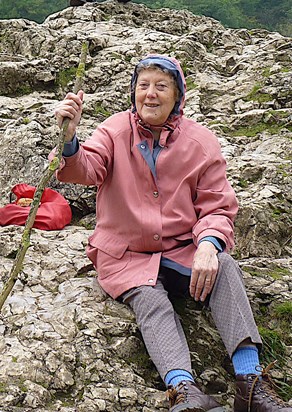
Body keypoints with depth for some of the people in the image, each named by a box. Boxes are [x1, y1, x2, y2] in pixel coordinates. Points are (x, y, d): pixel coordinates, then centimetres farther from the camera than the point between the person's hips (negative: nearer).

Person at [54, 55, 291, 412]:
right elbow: (86, 169, -18)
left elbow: (217, 207, -1)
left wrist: (208, 244, -23)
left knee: (223, 267, -28)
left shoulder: (200, 142, 2)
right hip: (126, 255, -1)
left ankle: (251, 382, -35)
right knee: (150, 299, -30)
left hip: (181, 250, 1)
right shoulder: (115, 131, 1)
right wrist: (69, 139, -41)